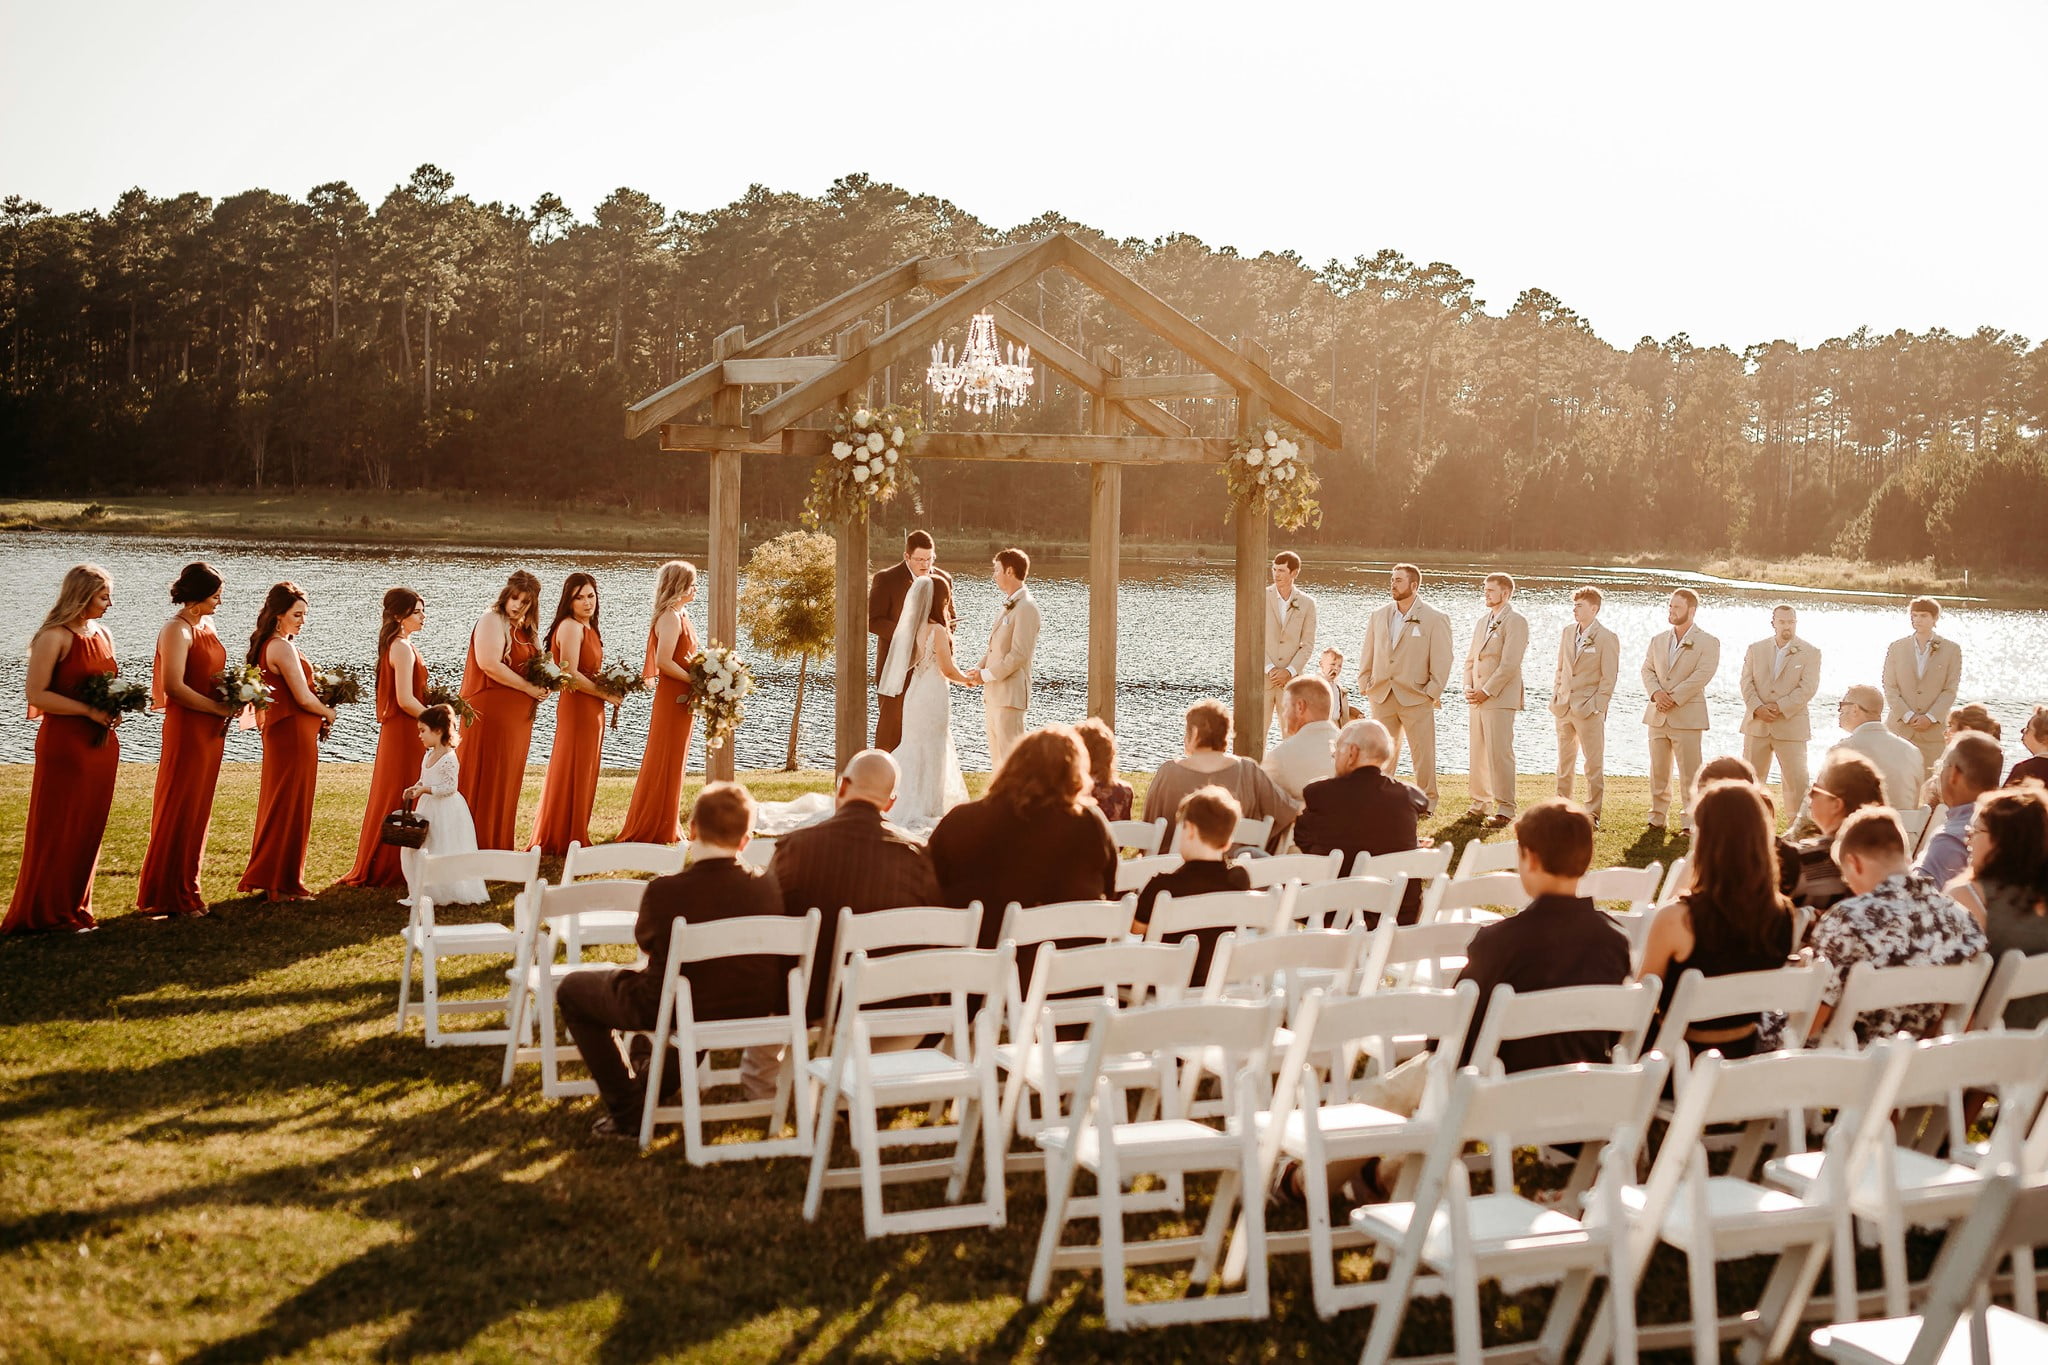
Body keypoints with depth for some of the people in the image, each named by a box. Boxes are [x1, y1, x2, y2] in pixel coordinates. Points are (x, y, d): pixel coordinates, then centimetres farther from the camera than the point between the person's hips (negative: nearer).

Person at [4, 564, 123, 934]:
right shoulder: (54, 637, -11)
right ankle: (42, 914, 9)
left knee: (89, 830, 10)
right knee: (57, 830, 0)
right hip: (64, 743, -7)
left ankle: (75, 909, 18)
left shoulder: (103, 635, 12)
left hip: (102, 743, 7)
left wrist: (115, 709, 2)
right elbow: (37, 694, -16)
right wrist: (89, 710, -19)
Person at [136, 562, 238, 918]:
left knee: (198, 810, 11)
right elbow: (174, 687, -22)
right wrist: (218, 708, -15)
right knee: (179, 811, -3)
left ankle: (185, 889, 18)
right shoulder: (178, 630, -13)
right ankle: (166, 896, 4)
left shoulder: (207, 626, 13)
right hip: (186, 728, -9)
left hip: (211, 729, 9)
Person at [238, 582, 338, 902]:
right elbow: (303, 698, -18)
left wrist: (319, 713, 11)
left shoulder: (265, 645, 13)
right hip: (294, 733, -10)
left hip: (278, 729, 10)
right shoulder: (283, 647, -17)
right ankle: (282, 884, 2)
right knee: (290, 807, -3)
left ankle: (265, 877, 21)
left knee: (277, 804, 14)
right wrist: (328, 713, 1)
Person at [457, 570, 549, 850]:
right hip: (492, 709, -9)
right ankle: (482, 844, -2)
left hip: (517, 714, 9)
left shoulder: (523, 628, 17)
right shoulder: (493, 621, -10)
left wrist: (543, 685, 3)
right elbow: (490, 664, -22)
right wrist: (528, 688, -17)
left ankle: (502, 842, 17)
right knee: (487, 778, -6)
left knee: (509, 781, 11)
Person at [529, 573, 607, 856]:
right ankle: (566, 840, 4)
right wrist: (606, 694, -13)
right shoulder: (570, 626, -14)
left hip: (591, 708, 10)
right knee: (573, 773, -3)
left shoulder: (589, 628, 15)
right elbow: (571, 674, -20)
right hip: (577, 706, -10)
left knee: (584, 773, 13)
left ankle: (575, 836, 20)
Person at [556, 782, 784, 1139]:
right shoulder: (767, 885, -15)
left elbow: (644, 940, -2)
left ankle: (627, 1112, 17)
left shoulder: (666, 891, -25)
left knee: (572, 989, 18)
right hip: (750, 1012, 4)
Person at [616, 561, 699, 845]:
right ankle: (653, 829, 4)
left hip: (682, 699, 10)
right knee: (665, 762, -3)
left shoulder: (678, 616, 14)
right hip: (673, 697, -10)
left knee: (673, 763, 15)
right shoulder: (670, 617, -16)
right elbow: (663, 661, -24)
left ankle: (665, 825, 22)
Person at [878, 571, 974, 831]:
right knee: (930, 752, 2)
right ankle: (923, 810, 8)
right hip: (934, 695, -8)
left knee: (915, 751, 15)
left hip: (915, 693, 8)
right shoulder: (937, 630, -17)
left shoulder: (915, 627, 6)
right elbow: (948, 669, -14)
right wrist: (967, 679, 4)